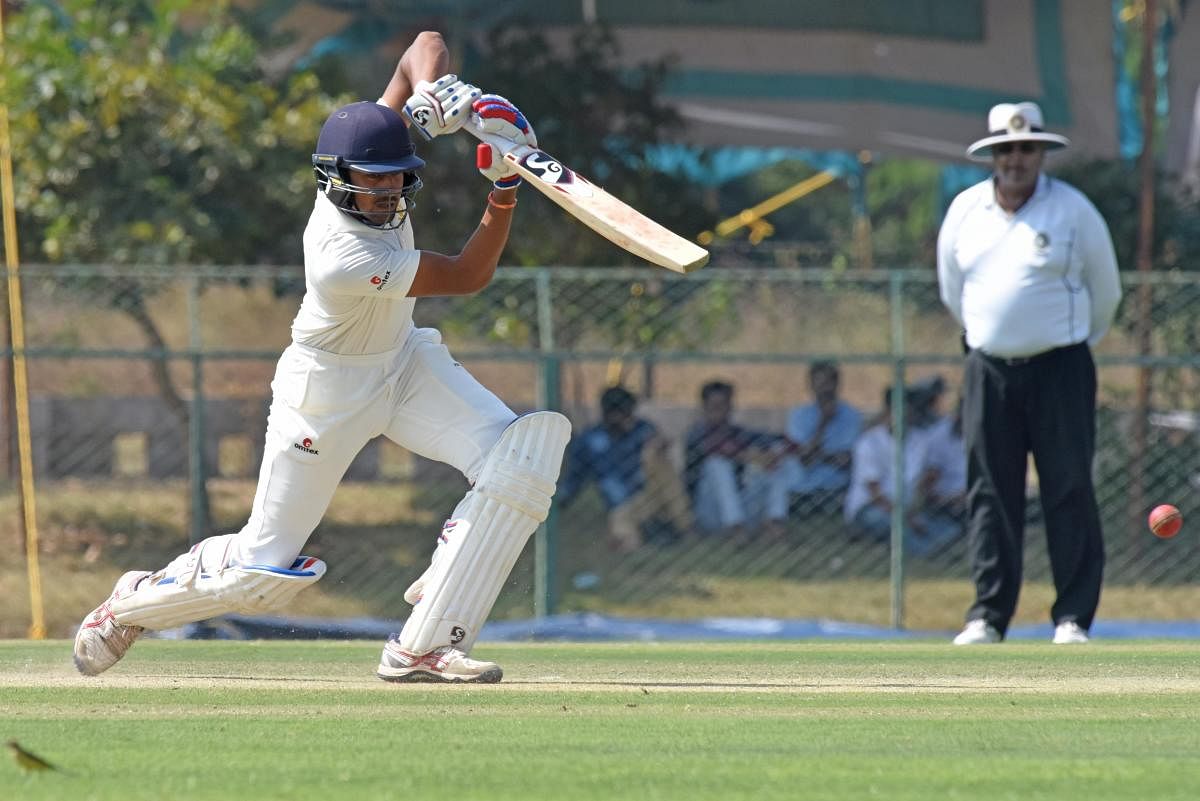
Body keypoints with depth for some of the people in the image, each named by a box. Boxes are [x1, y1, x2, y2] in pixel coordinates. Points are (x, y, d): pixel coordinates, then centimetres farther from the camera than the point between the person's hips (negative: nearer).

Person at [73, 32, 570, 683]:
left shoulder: (375, 130, -17)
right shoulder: (343, 256, -36)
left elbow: (426, 43, -8)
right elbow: (467, 276, -27)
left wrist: (433, 93, -29)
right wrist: (503, 193, -35)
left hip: (403, 363, 7)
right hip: (327, 388, -7)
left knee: (521, 457, -19)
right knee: (262, 570, 1)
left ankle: (425, 647, -15)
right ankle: (135, 602, 34)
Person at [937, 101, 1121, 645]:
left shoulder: (1074, 211, -4)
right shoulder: (964, 211, 6)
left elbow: (1105, 294, 7)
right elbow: (953, 293, 20)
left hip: (1059, 370, -3)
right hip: (988, 370, 3)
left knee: (1069, 492, -5)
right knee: (990, 495, 2)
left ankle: (1073, 617, -4)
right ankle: (988, 615, 5)